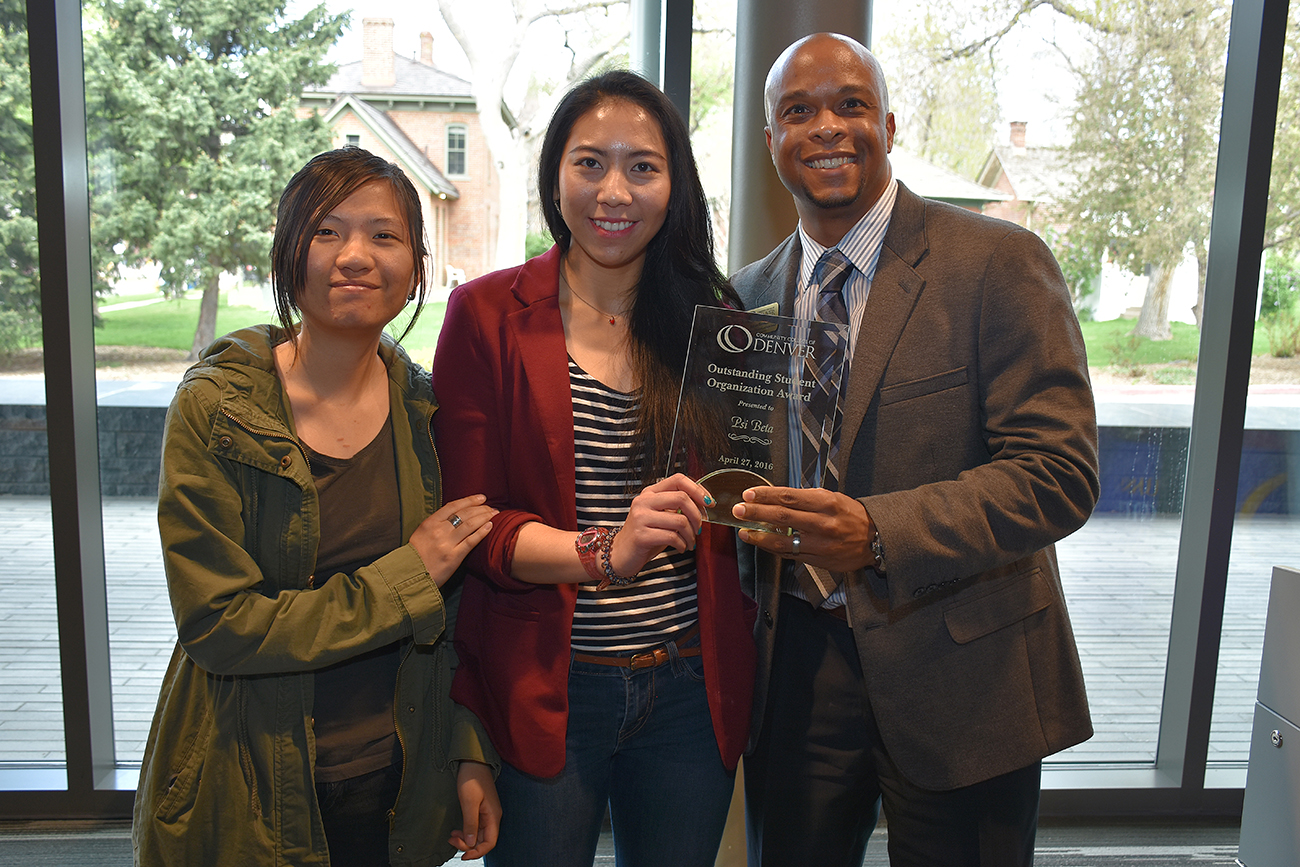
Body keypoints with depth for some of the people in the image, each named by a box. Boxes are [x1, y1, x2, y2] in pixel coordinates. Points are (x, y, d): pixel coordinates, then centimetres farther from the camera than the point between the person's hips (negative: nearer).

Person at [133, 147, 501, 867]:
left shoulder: (424, 410, -3)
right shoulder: (215, 409, -14)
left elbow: (452, 612, 3)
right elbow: (217, 624, -19)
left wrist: (470, 753, 0)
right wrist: (407, 579, -19)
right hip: (249, 802, -3)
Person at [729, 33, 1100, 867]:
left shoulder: (999, 263, -10)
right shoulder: (749, 295, 6)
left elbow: (1059, 471, -17)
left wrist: (877, 533, -30)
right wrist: (745, 513, -9)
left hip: (958, 674, -3)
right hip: (795, 666, 4)